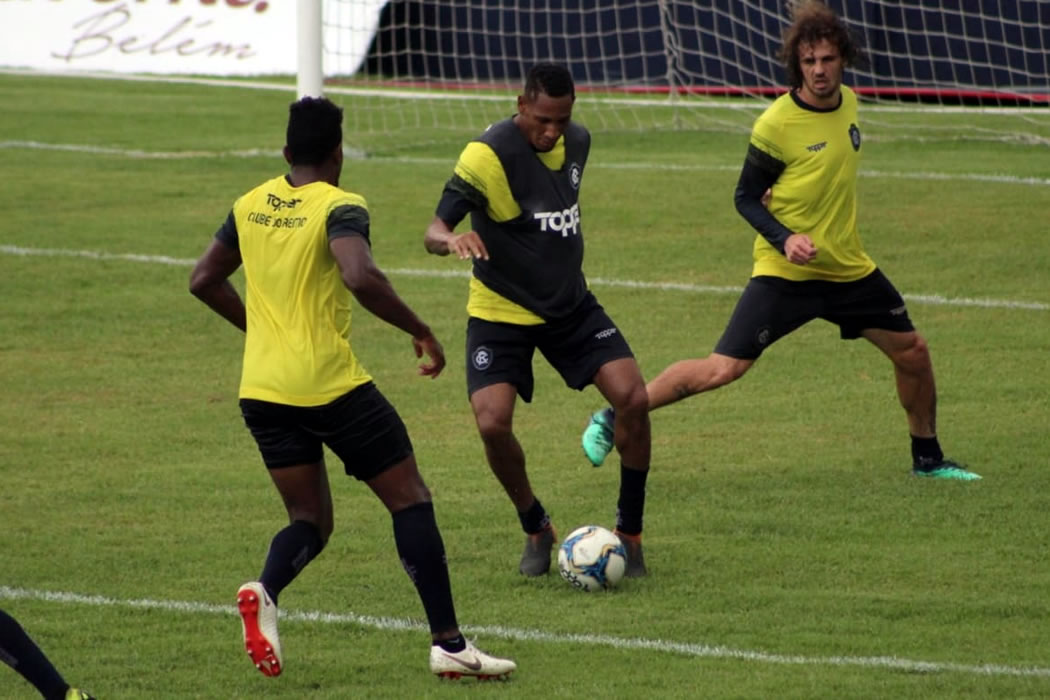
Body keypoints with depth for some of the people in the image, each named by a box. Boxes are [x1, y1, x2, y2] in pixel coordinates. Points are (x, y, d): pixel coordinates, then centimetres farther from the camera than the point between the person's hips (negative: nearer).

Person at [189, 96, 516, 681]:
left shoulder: (251, 206, 10)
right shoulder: (339, 208, -9)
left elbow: (204, 280, 20)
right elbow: (361, 278, -27)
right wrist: (421, 331, -17)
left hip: (262, 390, 6)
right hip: (330, 384, -6)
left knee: (310, 521, 14)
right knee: (410, 500, 6)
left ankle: (265, 593, -19)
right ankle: (449, 643, 3)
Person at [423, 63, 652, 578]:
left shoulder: (577, 141, -1)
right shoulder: (488, 154, -21)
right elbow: (433, 231, -29)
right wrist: (451, 239, -51)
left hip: (570, 304, 5)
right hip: (500, 310, -5)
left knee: (632, 397, -13)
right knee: (493, 424, -21)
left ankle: (630, 530, 4)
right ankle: (535, 529, 7)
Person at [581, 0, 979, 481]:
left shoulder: (848, 103, 2)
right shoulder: (776, 124, -18)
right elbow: (745, 198, -11)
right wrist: (784, 239, -25)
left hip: (849, 269, 7)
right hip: (785, 274, -7)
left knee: (912, 351, 11)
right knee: (721, 369, -14)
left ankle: (927, 457, 33)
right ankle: (610, 421, -2)